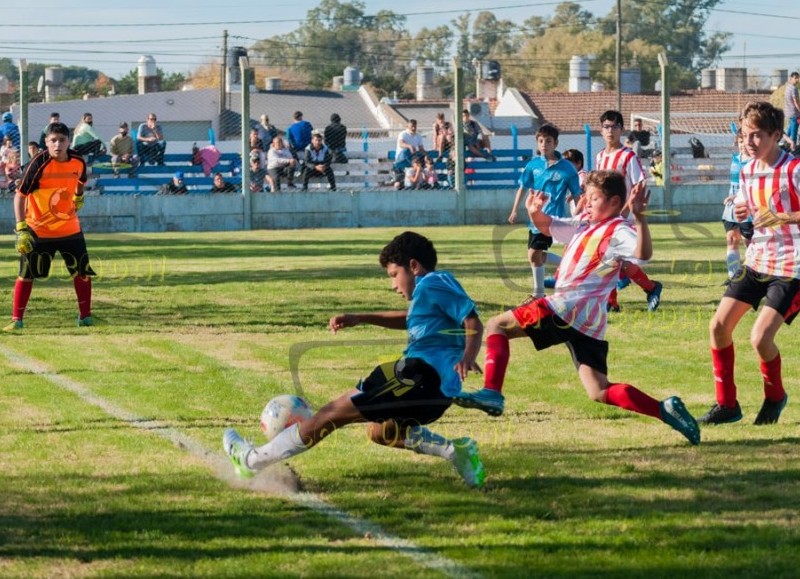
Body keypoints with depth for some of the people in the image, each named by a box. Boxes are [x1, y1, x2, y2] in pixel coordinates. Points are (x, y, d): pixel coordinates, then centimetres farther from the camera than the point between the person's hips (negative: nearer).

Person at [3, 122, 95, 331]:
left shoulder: (78, 162, -7)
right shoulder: (39, 164, -20)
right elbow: (19, 195, -18)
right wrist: (21, 228, -24)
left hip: (70, 228, 4)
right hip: (38, 230, -4)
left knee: (82, 272, 7)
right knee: (26, 274, -3)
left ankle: (85, 316, 23)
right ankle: (16, 319, 5)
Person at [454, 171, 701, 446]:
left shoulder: (618, 231, -7)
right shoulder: (585, 222, 20)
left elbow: (643, 253, -27)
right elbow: (548, 226, 29)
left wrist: (638, 217, -41)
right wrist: (535, 213, 6)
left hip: (566, 308, -10)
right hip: (590, 323, 10)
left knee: (497, 326, -3)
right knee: (601, 392, 6)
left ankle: (491, 393, -19)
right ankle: (665, 410, -7)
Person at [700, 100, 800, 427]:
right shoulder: (748, 172, 7)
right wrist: (739, 213, -3)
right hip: (756, 262, 7)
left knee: (760, 336, -16)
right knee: (719, 325, 1)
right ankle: (726, 404, 13)